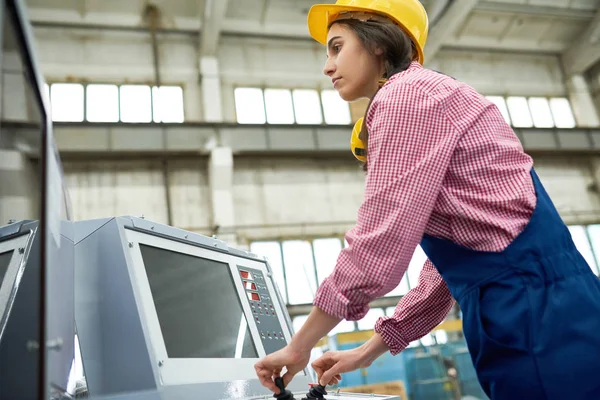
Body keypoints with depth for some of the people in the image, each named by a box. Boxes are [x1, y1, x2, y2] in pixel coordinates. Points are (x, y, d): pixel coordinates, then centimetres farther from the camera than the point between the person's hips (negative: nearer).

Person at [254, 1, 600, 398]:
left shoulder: (407, 94, -9)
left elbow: (378, 247, -17)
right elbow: (447, 265, 20)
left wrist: (299, 346, -3)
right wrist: (367, 351, 21)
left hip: (539, 317, -9)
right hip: (524, 321, 9)